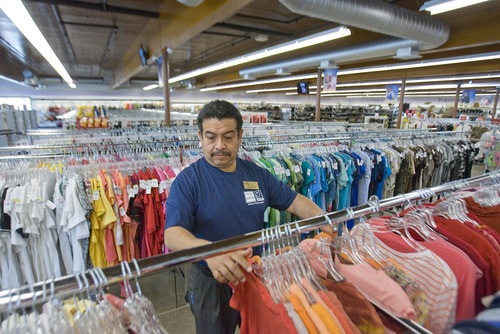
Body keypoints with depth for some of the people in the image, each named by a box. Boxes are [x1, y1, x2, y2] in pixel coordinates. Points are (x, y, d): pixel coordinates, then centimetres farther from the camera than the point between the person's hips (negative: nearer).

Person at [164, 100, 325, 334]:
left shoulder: (258, 174, -3)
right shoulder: (187, 181, -17)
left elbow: (293, 200, 2)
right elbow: (172, 235, -28)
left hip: (257, 274, 4)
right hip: (211, 282, -3)